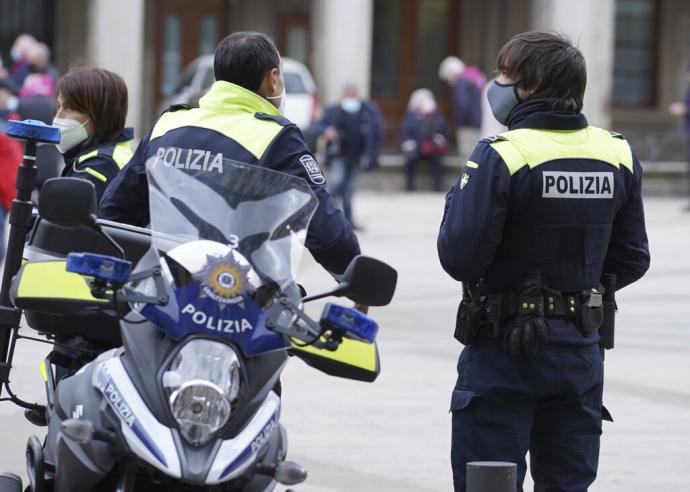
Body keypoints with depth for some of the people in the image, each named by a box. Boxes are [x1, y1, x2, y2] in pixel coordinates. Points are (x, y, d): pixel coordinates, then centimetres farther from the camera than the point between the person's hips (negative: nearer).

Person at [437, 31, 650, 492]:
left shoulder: (501, 156, -17)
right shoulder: (619, 156, 1)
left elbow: (459, 258, -18)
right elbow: (632, 260, 7)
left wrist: (457, 199, -1)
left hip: (504, 349, -5)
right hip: (580, 347, 5)